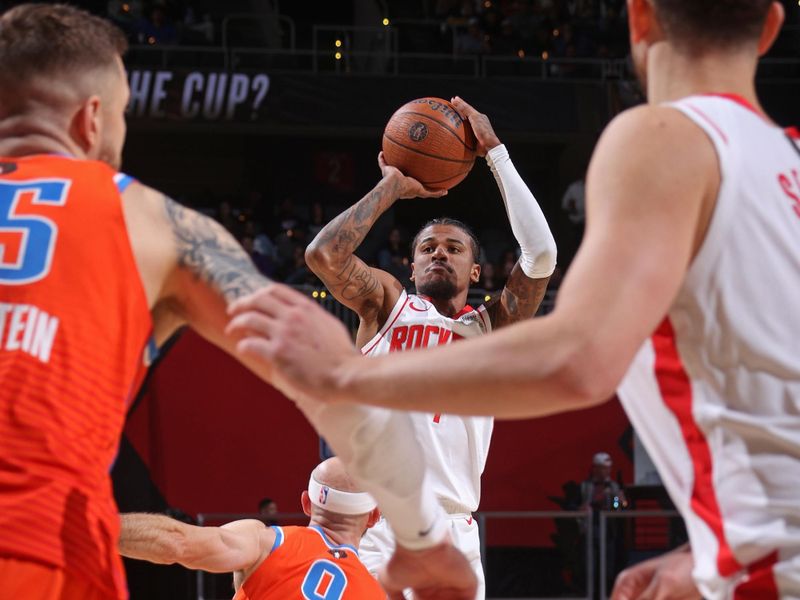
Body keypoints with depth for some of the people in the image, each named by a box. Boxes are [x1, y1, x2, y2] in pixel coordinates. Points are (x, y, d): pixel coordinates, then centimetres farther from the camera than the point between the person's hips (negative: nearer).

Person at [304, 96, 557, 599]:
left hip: (452, 533, 2)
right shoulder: (386, 304, 13)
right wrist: (392, 187, 6)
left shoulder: (491, 330, 15)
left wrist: (495, 152, 4)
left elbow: (542, 255, 1)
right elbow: (323, 253, -4)